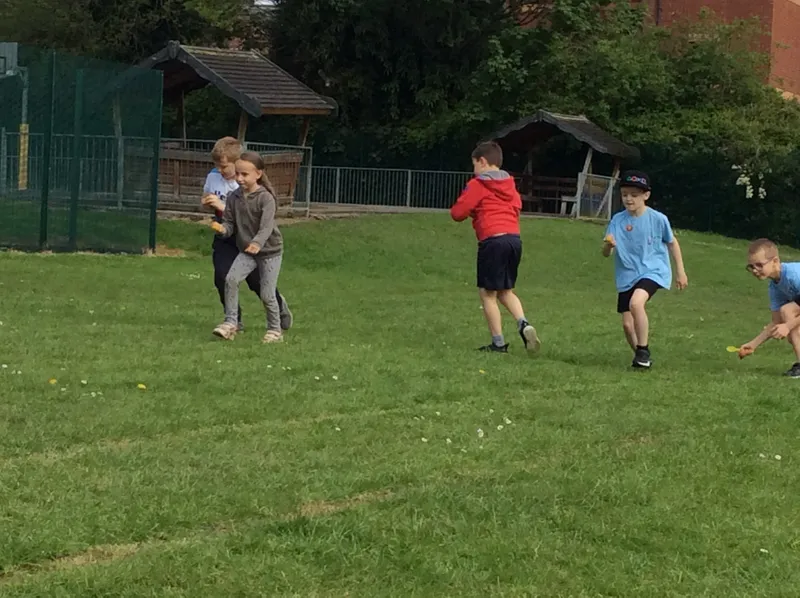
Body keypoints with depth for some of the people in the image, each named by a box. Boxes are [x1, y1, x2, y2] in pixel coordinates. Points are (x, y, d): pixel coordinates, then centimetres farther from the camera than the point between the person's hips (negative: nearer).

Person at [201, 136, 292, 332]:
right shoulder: (213, 177, -3)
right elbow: (206, 200, 17)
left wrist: (222, 206, -33)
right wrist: (207, 203, -7)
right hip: (224, 237, 4)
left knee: (258, 281, 8)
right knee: (222, 277, -14)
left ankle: (279, 306, 39)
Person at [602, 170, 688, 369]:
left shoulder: (658, 219, -9)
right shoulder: (617, 220, -4)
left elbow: (672, 243, 8)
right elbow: (606, 253, -6)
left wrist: (681, 271, 10)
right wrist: (608, 245, -30)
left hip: (653, 271, -4)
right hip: (627, 276, 4)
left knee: (636, 303, -31)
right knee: (627, 324, 3)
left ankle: (643, 351, -16)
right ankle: (641, 356, 28)